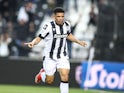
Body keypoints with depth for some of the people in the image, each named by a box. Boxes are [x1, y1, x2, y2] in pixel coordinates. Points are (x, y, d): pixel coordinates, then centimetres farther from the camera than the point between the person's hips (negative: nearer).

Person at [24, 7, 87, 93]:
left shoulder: (67, 25, -2)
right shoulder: (48, 26, -18)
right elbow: (39, 38, -14)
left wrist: (79, 42, 19)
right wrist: (33, 43, -33)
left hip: (63, 57, 3)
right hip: (50, 57, -3)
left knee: (65, 77, -15)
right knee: (49, 81, 7)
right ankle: (42, 74, 42)